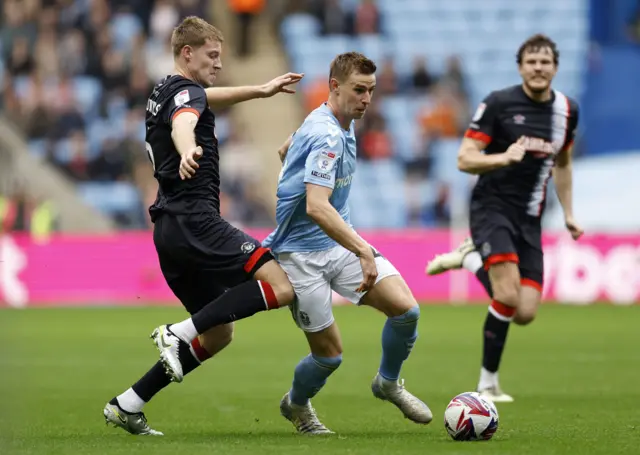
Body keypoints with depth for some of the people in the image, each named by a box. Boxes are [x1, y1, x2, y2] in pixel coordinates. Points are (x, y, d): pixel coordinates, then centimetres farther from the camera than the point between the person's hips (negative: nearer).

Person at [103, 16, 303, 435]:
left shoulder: (164, 93, 22)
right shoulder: (186, 93, -8)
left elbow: (210, 98, 44)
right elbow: (183, 123, -33)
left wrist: (262, 90, 52)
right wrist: (188, 152, -55)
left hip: (169, 229, 10)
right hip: (196, 223, -10)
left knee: (218, 334, 14)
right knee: (281, 287, -18)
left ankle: (128, 405, 9)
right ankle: (179, 334, -22)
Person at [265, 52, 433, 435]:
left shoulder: (338, 124, 5)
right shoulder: (328, 136, -25)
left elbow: (286, 151, 25)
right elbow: (316, 208, -38)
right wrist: (364, 252, -42)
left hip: (339, 242, 8)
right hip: (302, 254, -8)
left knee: (405, 308, -9)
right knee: (330, 354, -2)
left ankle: (389, 383, 17)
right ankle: (296, 405, 30)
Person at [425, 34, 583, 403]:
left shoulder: (567, 110, 8)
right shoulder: (499, 103, -9)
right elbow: (465, 160, -11)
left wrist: (569, 214, 18)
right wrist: (504, 157, -29)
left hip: (529, 220, 6)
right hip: (492, 209, -6)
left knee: (526, 314, -3)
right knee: (508, 297, -25)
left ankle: (470, 259, 18)